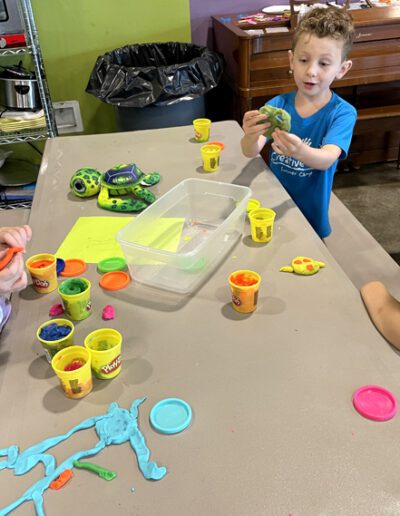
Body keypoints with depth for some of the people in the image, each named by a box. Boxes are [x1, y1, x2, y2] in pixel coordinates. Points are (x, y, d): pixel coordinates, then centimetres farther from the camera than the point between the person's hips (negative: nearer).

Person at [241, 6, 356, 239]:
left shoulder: (343, 113, -15)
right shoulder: (277, 104, -9)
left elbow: (327, 159, -30)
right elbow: (250, 152, -20)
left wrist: (300, 152, -52)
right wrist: (251, 136, -44)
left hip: (311, 218, -2)